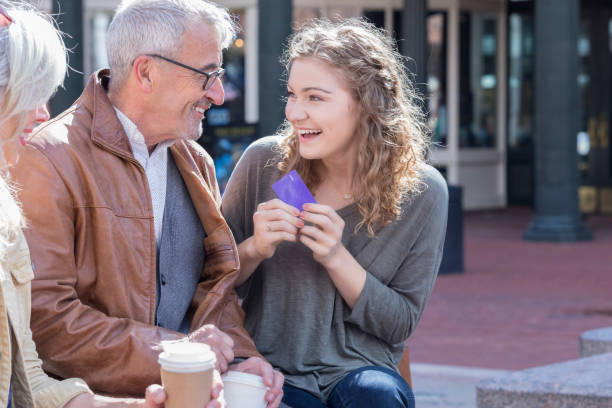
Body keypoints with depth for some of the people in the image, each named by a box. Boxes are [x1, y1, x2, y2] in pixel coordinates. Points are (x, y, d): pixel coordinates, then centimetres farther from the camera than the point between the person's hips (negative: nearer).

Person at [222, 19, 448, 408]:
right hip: (270, 370, 0)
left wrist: (337, 258, -16)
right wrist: (254, 249, -16)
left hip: (359, 368, 1)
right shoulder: (265, 162, -5)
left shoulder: (421, 191, -5)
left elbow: (400, 325, -2)